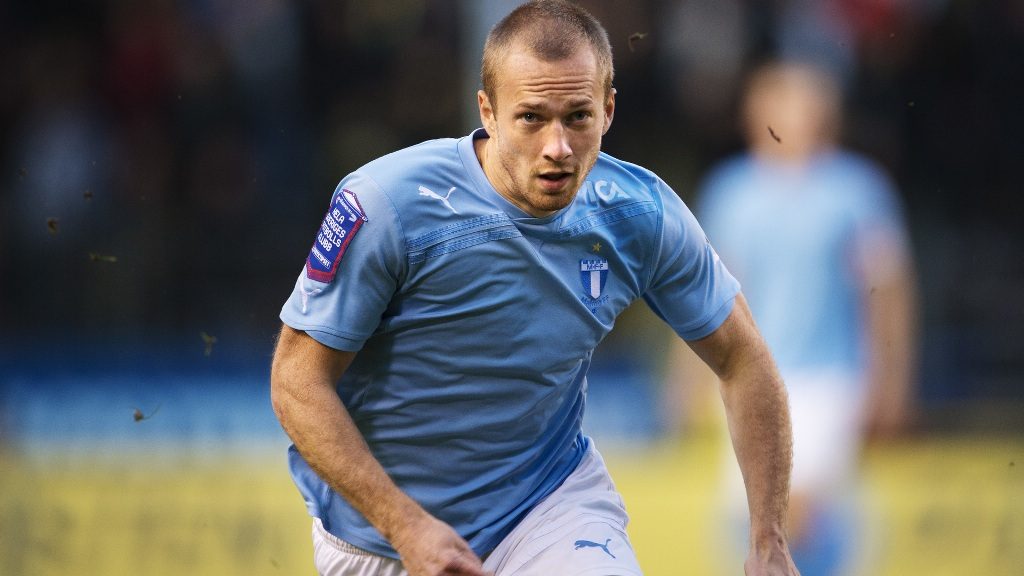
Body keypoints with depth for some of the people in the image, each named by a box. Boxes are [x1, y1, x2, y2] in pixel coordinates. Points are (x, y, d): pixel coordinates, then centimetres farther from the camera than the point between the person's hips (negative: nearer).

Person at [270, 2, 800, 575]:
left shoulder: (641, 216, -13)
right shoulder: (385, 204, -23)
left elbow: (744, 360, 0)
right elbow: (298, 382, -18)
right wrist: (405, 526, -25)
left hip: (554, 501, 0)